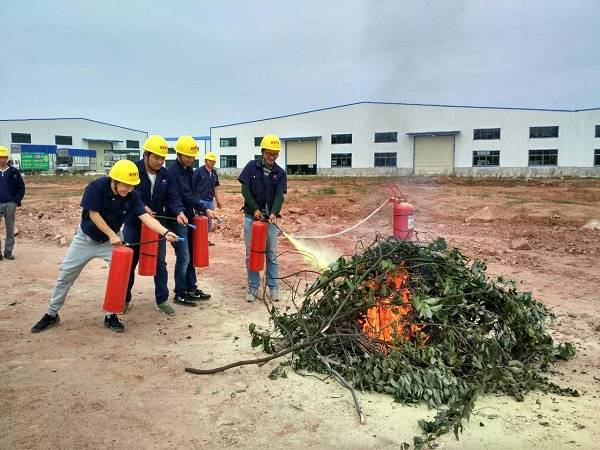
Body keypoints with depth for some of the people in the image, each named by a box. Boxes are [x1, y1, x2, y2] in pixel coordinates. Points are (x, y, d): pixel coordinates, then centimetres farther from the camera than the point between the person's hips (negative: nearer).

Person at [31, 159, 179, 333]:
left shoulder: (132, 196, -19)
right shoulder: (96, 187, -28)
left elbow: (146, 217, -28)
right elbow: (93, 214, -23)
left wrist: (165, 232, -42)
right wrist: (112, 235, -25)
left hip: (112, 238, 2)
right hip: (86, 238, -2)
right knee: (66, 274, 7)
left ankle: (111, 316, 5)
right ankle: (51, 314, 26)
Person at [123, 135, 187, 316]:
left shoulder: (166, 174, -2)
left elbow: (173, 197, -6)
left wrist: (179, 212, -26)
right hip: (134, 225, -2)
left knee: (160, 263, 7)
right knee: (129, 264, 11)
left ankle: (162, 300, 18)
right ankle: (124, 299, 27)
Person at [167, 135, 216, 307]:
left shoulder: (189, 170, 11)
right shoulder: (173, 171, -16)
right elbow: (186, 195, -24)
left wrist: (197, 210, 4)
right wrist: (205, 209, -27)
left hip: (188, 218, 9)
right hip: (177, 220, -9)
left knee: (190, 256, 14)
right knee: (183, 257, -4)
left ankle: (191, 288, 24)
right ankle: (179, 294, 8)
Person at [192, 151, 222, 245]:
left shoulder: (214, 172, 11)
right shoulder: (198, 171, -8)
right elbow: (192, 186, -8)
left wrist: (218, 200, 17)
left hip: (210, 201, 6)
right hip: (200, 200, -6)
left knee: (209, 222, 13)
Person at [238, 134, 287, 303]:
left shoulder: (280, 173, 2)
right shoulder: (252, 166, -1)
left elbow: (279, 195, -8)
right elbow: (245, 190, -4)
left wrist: (274, 213, -25)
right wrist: (255, 209, -13)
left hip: (270, 218, 1)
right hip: (251, 216, -1)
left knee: (271, 254, 6)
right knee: (251, 254, 5)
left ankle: (273, 287, 17)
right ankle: (253, 288, 15)